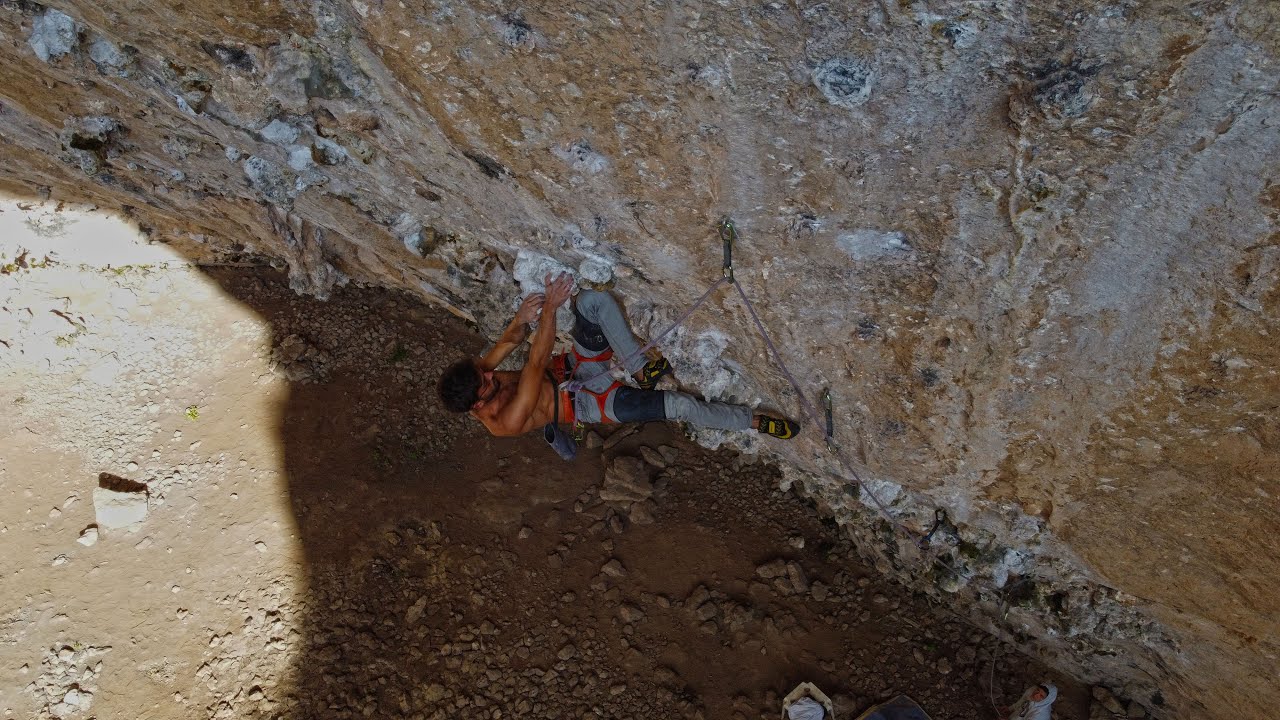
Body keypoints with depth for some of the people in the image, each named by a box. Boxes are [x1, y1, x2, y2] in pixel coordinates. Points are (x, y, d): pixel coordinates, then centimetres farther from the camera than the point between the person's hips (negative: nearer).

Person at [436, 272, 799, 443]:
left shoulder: (471, 380, -12)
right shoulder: (505, 423, -32)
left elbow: (507, 343, -2)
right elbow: (536, 364, -38)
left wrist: (521, 319, -25)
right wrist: (550, 308, -37)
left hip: (577, 367, 7)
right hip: (597, 402, -6)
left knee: (593, 300, -21)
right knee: (680, 405, -19)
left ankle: (640, 369, -8)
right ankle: (753, 421, 4)